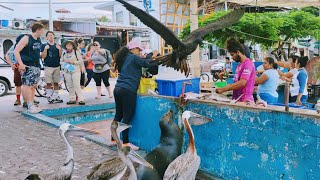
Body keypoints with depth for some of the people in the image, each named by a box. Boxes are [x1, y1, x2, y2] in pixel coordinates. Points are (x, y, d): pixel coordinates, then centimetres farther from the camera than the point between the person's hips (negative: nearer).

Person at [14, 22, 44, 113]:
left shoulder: (39, 40, 11)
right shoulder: (26, 38, -12)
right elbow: (16, 51, -15)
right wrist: (21, 64, -21)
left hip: (37, 66, 8)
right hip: (28, 67, -8)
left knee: (33, 86, 10)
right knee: (28, 86, -6)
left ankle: (32, 105, 16)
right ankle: (30, 106, -4)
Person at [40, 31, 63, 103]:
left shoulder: (57, 46, 11)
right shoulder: (44, 45, 2)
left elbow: (60, 56, 7)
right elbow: (43, 56, -5)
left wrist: (60, 49, -8)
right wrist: (45, 49, -17)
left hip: (57, 66, 3)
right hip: (48, 67, -3)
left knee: (56, 83, 7)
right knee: (48, 83, -4)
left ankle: (56, 96, 13)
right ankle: (49, 97, 1)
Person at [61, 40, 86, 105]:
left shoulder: (76, 52, 0)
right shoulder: (64, 53, 12)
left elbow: (81, 61, -4)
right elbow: (61, 60, 18)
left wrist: (73, 62, -14)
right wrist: (65, 61, -2)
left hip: (75, 71, -4)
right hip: (67, 71, 4)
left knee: (77, 85, -10)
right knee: (70, 86, 6)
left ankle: (81, 99, -9)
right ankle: (72, 99, 13)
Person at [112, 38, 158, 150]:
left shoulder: (125, 57, 18)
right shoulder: (134, 57, -7)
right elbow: (147, 64, -12)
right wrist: (154, 56, 4)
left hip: (118, 89, 9)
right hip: (128, 90, -9)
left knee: (118, 115, 14)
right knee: (127, 117, -3)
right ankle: (125, 143, 1)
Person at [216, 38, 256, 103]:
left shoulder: (248, 63, -12)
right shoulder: (240, 65, 17)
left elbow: (242, 83, -21)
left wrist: (224, 89, -17)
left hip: (244, 100, -8)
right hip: (236, 99, 8)